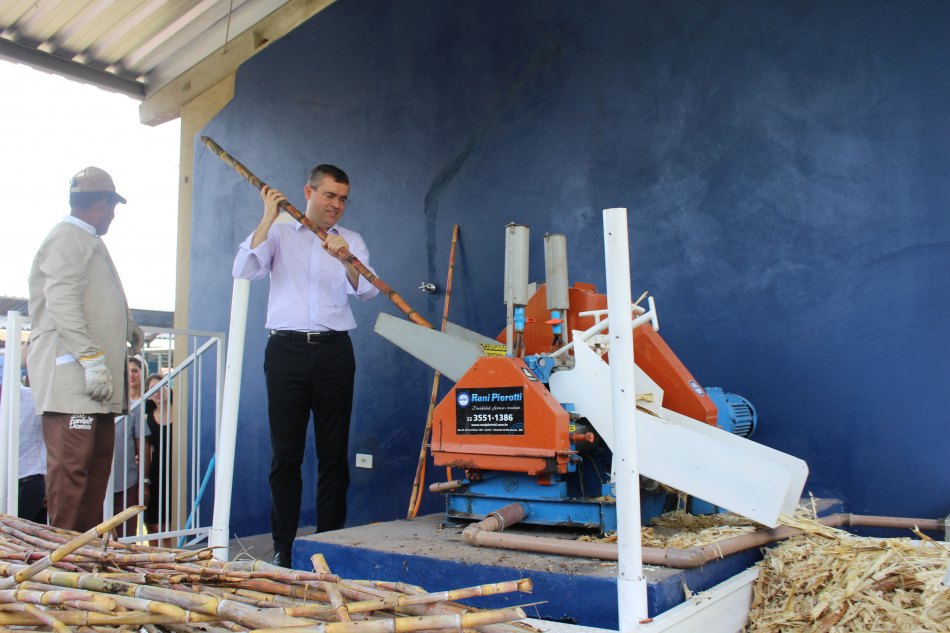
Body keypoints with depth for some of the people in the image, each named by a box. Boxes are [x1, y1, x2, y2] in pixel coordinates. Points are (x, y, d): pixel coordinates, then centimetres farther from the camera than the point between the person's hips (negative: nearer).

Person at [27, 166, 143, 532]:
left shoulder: (88, 241, 23)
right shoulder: (67, 238, -9)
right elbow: (62, 304, -19)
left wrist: (127, 328, 45)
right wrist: (92, 359, -24)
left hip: (93, 379, 10)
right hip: (71, 375, -10)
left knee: (97, 463, 12)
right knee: (70, 465, -9)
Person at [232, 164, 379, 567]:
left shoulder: (352, 241, 14)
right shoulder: (279, 234, 12)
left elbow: (368, 290, -2)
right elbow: (243, 271, -4)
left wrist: (346, 259, -21)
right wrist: (268, 219, -7)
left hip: (334, 351, 1)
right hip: (287, 349, -1)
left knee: (334, 452, 3)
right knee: (286, 453, 1)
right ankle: (283, 546, 9)